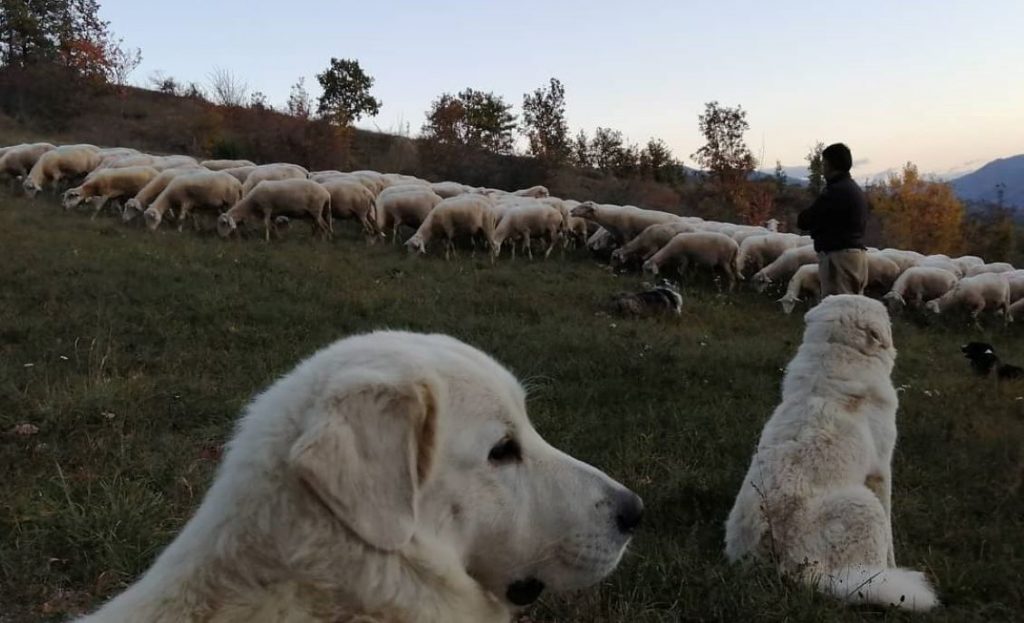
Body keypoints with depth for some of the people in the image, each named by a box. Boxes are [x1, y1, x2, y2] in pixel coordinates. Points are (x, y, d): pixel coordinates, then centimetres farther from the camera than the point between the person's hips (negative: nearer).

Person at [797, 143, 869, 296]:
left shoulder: (836, 191, -14)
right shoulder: (855, 189, 18)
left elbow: (803, 221, -13)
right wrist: (817, 225, 7)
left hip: (838, 256, -10)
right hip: (857, 254, 10)